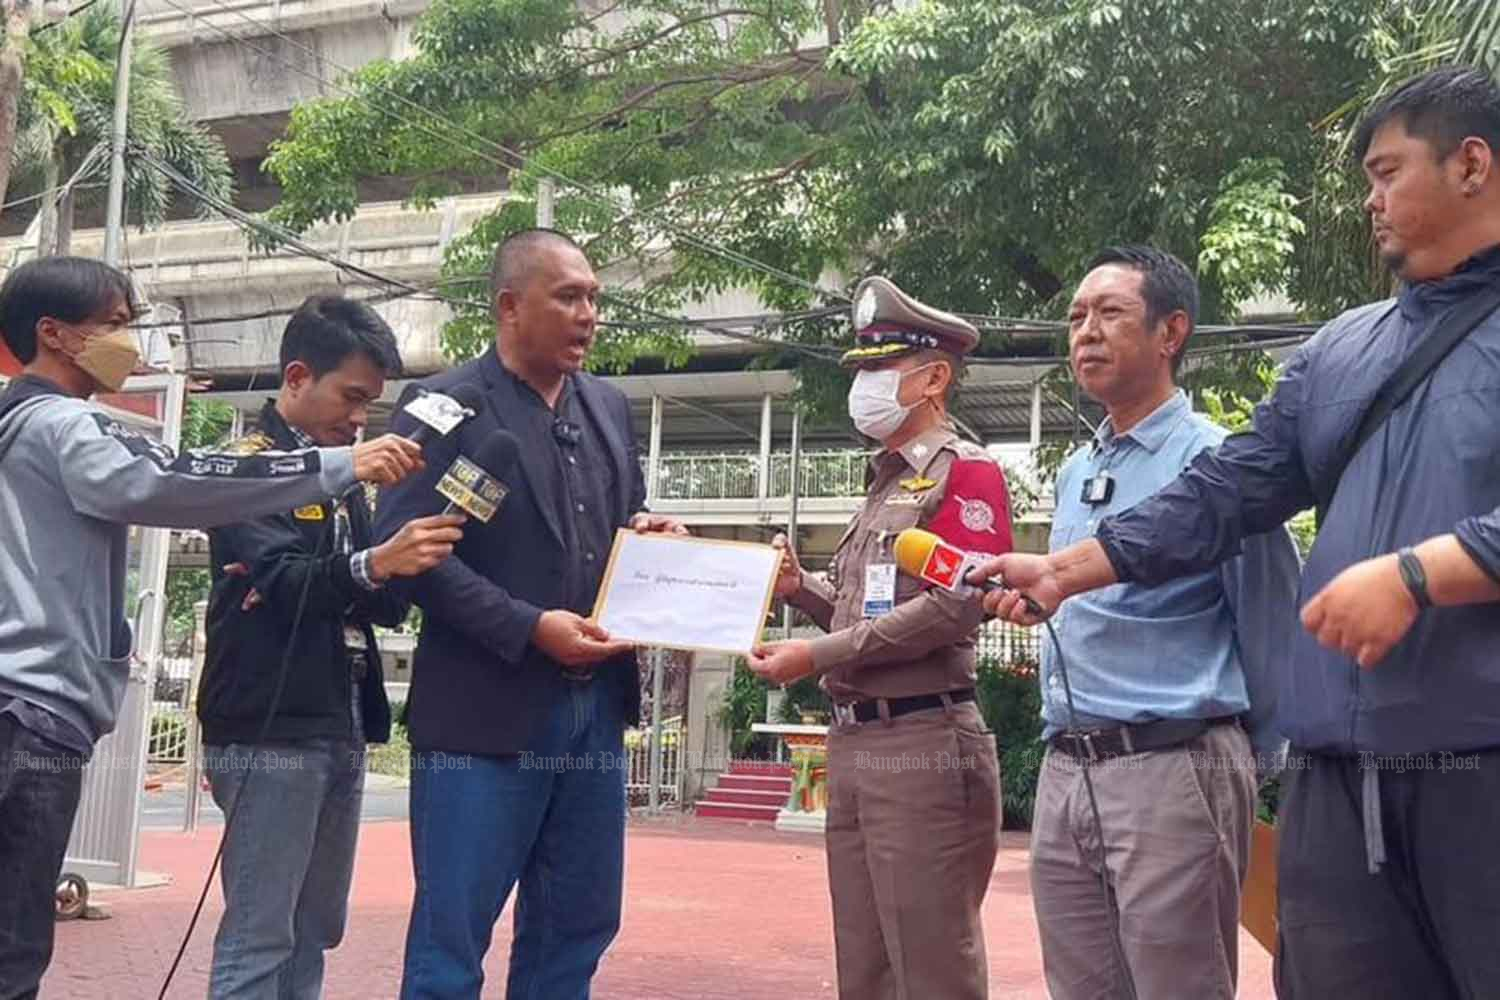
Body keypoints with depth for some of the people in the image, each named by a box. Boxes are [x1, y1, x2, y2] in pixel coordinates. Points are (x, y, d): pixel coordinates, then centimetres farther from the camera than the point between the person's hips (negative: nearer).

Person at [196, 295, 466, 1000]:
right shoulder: (252, 465, -5)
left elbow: (384, 603, 17)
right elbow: (276, 580, -21)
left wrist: (417, 562, -4)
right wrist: (374, 564, -38)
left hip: (340, 731, 8)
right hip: (270, 733, -8)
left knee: (314, 932, 11)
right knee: (259, 938, -7)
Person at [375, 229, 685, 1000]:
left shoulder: (610, 407, 14)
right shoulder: (446, 405, -6)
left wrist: (651, 536, 0)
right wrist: (529, 627, -19)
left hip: (593, 709, 7)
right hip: (486, 713, -6)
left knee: (576, 930, 13)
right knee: (451, 936, 1)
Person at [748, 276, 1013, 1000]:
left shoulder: (965, 470, -7)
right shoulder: (884, 486, 20)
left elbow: (955, 605, -19)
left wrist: (818, 656, -18)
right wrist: (800, 589, 4)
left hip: (924, 747, -9)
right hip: (853, 745, 9)